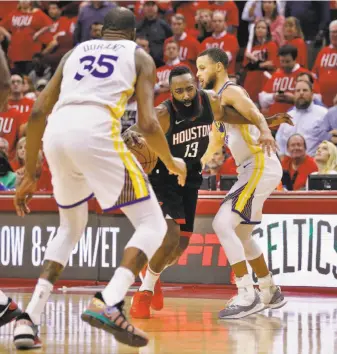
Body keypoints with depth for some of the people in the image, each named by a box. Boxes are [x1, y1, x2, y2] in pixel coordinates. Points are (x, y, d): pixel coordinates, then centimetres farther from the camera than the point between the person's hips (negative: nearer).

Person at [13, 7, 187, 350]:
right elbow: (147, 124, 5)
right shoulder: (139, 56, 18)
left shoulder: (75, 52, 30)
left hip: (56, 134, 5)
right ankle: (107, 304, -19)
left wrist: (30, 173, 28)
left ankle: (30, 318, 12)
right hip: (95, 132, -5)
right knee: (152, 225, 6)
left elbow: (38, 112, 22)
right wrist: (172, 163, 24)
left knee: (70, 228, 28)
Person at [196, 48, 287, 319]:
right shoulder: (216, 100, 20)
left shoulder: (231, 91, -9)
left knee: (223, 224, -19)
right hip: (253, 169, 11)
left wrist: (264, 131, -50)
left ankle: (248, 296, -20)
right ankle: (271, 293, 33)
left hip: (261, 166, -11)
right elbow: (217, 141, 33)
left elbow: (253, 112, -30)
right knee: (241, 235, 20)